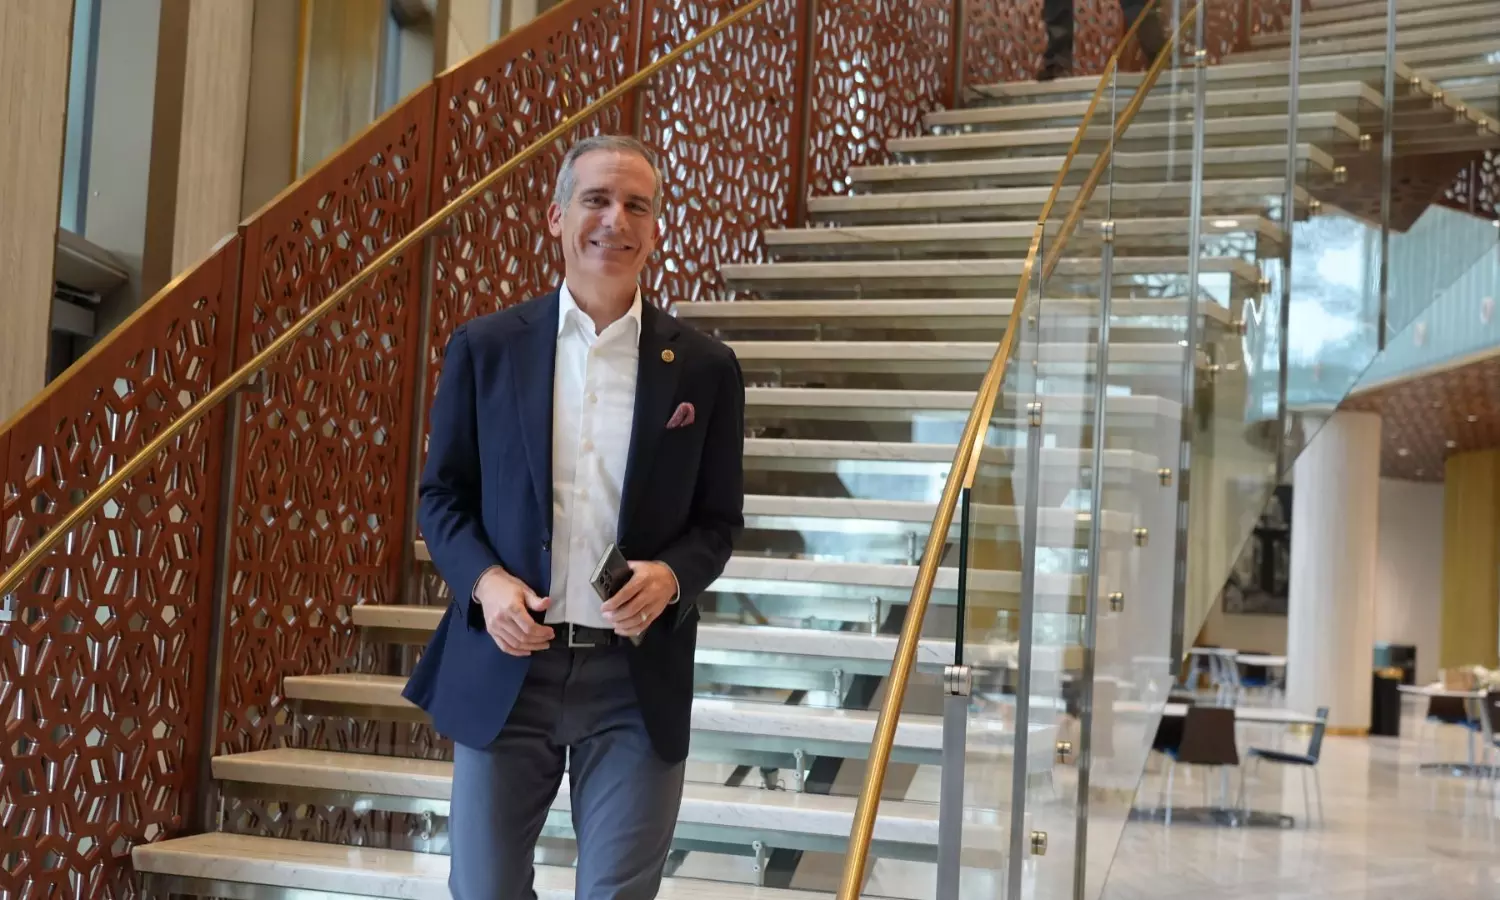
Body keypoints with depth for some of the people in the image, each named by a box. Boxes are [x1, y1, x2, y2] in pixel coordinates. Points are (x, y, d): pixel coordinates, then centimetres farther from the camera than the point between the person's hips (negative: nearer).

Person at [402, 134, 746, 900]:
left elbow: (719, 518, 6)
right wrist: (484, 580, -13)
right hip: (506, 667, 1)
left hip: (637, 679, 0)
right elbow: (442, 493, 6)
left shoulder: (703, 368, 1)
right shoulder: (484, 347, 2)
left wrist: (672, 575, -15)